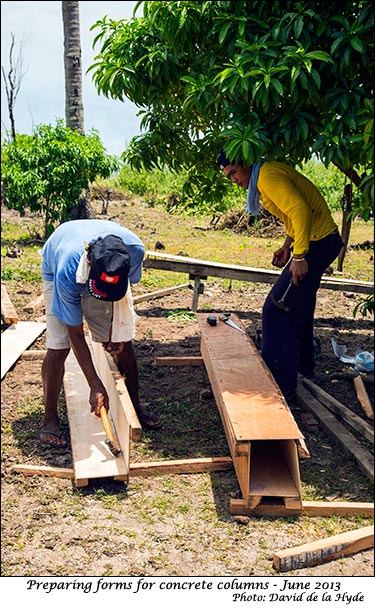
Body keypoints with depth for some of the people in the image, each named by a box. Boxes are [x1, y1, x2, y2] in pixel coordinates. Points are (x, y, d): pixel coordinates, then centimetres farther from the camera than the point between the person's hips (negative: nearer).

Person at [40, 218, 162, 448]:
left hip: (112, 274, 3)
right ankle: (50, 419, 1)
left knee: (123, 343, -2)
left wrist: (116, 328, -13)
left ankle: (135, 405, 18)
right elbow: (76, 335, -33)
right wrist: (96, 386, -33)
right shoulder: (66, 273, -44)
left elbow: (121, 293, -12)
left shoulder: (134, 249, -38)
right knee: (58, 348, -15)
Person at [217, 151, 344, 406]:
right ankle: (305, 368, 41)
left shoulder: (268, 175, -17)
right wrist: (287, 246, 12)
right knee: (298, 308, 24)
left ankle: (283, 392, -8)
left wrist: (299, 256, -29)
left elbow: (300, 209, -27)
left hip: (317, 243, -11)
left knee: (278, 311, -11)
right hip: (320, 241, 11)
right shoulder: (264, 176, 15)